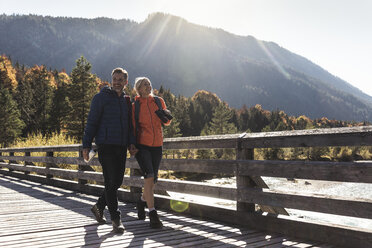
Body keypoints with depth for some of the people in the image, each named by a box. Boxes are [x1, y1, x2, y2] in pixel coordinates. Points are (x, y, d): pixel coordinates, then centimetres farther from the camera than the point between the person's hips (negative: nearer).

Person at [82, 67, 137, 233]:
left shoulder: (126, 101, 16)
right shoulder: (101, 98, -1)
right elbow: (92, 122, -3)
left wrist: (131, 143, 6)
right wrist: (86, 145, -9)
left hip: (121, 147, 6)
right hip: (106, 146, -6)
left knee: (118, 181, 9)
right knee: (111, 182, -7)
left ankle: (99, 206, 30)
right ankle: (115, 219, 1)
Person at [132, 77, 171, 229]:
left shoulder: (158, 101, 7)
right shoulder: (135, 106, 1)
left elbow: (166, 122, 13)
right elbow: (132, 127, 5)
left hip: (157, 145, 4)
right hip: (142, 145, -3)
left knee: (153, 180, 10)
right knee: (149, 177, -17)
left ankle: (142, 201, 39)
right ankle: (152, 214, -11)